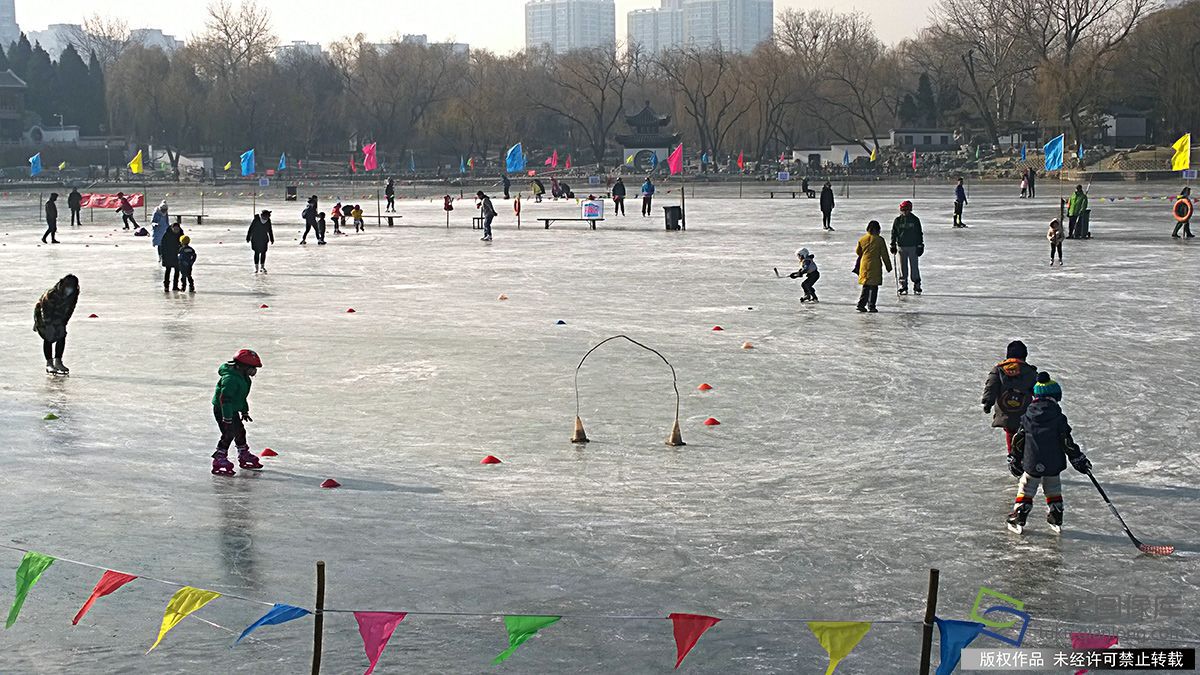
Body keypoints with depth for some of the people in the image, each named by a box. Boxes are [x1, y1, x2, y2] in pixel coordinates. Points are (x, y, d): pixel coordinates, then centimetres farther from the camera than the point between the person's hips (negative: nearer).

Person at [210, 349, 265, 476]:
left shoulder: (242, 377, 7)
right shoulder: (230, 379, -28)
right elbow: (224, 399, -32)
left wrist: (245, 411, 26)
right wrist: (227, 418, -33)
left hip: (232, 410, 10)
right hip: (222, 410, -10)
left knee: (240, 431, 20)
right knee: (229, 434, -15)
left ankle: (244, 457, 36)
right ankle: (219, 462, -13)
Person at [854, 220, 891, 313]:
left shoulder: (862, 239, 2)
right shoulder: (879, 240, -8)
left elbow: (858, 251, 15)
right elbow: (884, 254, -5)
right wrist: (888, 266, 5)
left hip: (864, 265, 4)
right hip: (875, 266, -4)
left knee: (866, 286, 14)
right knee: (873, 287, 2)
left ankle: (861, 304, 8)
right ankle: (871, 306, 0)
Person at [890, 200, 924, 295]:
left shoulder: (915, 220, 0)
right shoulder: (897, 220, 3)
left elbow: (919, 233, 4)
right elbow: (894, 233, 9)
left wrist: (920, 246, 1)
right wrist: (893, 246, 5)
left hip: (913, 247, -1)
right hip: (901, 247, 1)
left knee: (914, 267, 0)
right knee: (903, 267, 5)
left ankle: (917, 286, 8)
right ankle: (903, 286, 11)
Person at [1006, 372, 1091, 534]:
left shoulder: (1027, 417, -5)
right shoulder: (1058, 418, -11)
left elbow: (1018, 441, 1)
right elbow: (1067, 442, -9)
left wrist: (1015, 461, 13)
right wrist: (1079, 460, 1)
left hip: (1032, 464, 0)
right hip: (1053, 464, 0)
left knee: (1026, 489, 11)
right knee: (1053, 490, 18)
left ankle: (1018, 521, 9)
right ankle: (1056, 521, 23)